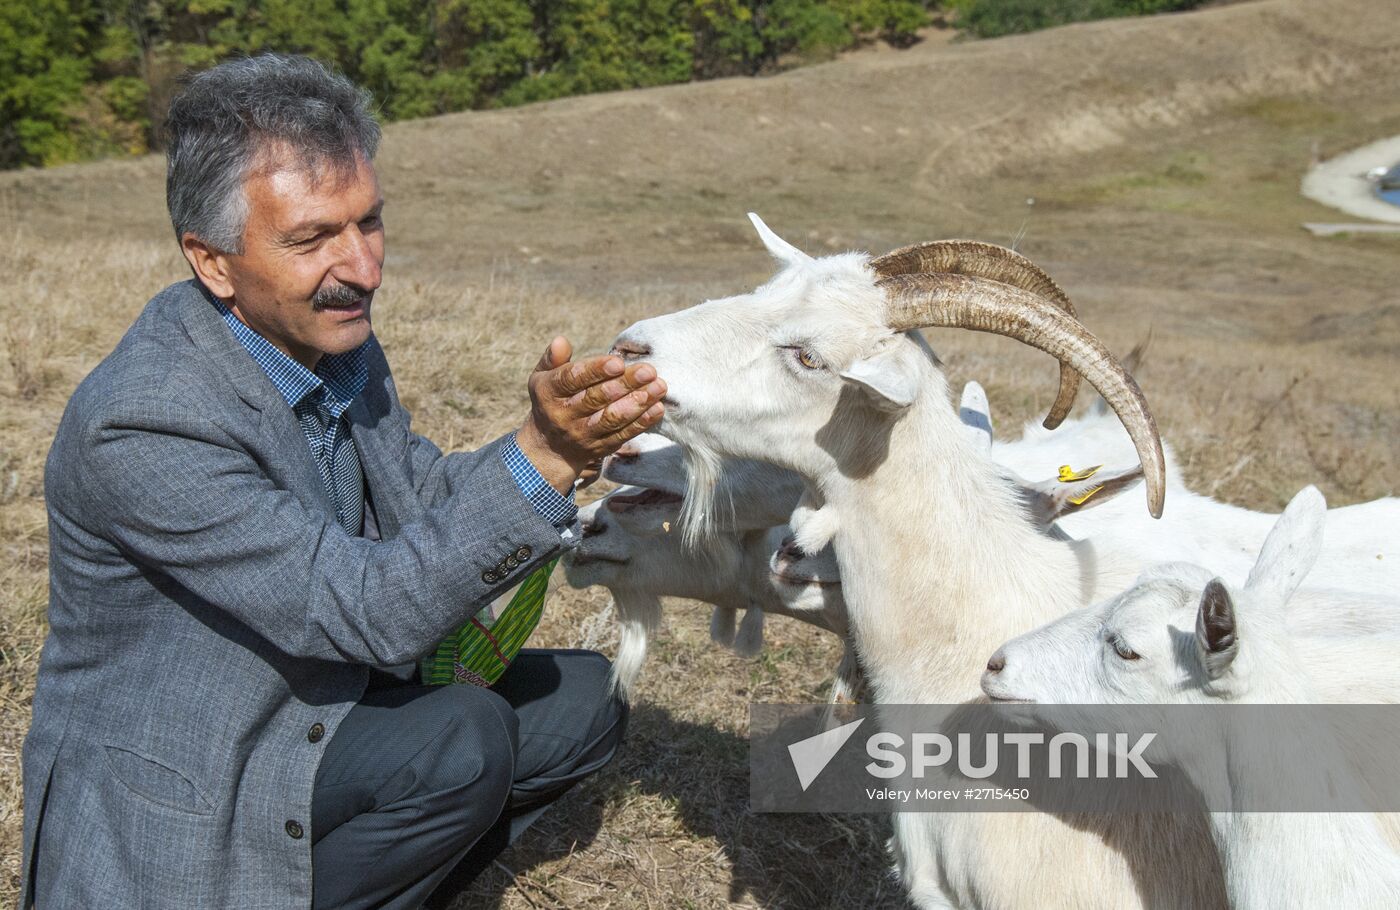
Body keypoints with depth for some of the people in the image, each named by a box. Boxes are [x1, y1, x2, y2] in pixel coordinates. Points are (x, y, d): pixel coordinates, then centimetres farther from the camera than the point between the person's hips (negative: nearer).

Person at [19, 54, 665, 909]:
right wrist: (543, 455, -38)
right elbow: (369, 611, -30)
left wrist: (569, 433, -16)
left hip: (317, 709, 9)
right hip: (173, 811, -8)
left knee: (581, 697, 4)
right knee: (463, 741, -28)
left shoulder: (329, 331, -3)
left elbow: (420, 500, 2)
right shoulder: (139, 427, -30)